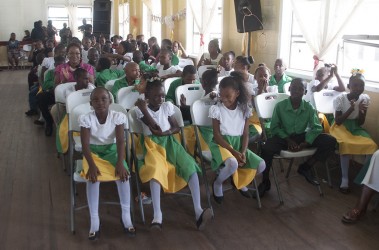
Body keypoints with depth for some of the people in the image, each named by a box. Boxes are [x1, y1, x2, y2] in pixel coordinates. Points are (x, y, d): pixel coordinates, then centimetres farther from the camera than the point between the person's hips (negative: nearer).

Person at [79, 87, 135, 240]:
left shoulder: (117, 117, -10)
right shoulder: (86, 119, -12)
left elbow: (120, 141, -17)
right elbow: (85, 144, -17)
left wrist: (120, 163, -31)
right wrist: (91, 165, -33)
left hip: (112, 151, 1)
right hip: (93, 153, -1)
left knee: (123, 174, -27)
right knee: (93, 177, -30)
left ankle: (126, 216, -13)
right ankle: (94, 221, -20)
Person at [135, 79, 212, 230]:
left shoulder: (167, 106, 6)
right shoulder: (141, 109, -4)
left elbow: (177, 128, 8)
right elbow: (156, 129, -16)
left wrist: (164, 133, -12)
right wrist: (143, 109, -22)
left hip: (169, 142, 3)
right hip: (153, 145, -3)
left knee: (190, 166, -21)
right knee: (156, 170, -35)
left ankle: (198, 211, -27)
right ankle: (157, 215, -36)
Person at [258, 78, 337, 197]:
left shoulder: (309, 107, -6)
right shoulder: (280, 106, -11)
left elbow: (316, 128, -7)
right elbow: (274, 128, -5)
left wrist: (305, 143, -22)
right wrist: (288, 140, -18)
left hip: (302, 136, 3)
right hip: (284, 137, -3)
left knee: (330, 141, -16)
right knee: (266, 149, -34)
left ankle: (305, 167, 3)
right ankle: (265, 182, -7)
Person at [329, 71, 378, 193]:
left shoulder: (365, 99, -5)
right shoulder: (340, 99, -16)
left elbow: (360, 123, 0)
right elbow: (338, 121, -15)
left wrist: (361, 111, -20)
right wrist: (351, 109, -25)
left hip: (355, 127, 4)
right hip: (340, 126, -4)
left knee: (372, 146, -22)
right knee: (346, 144, -35)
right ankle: (345, 179, -25)